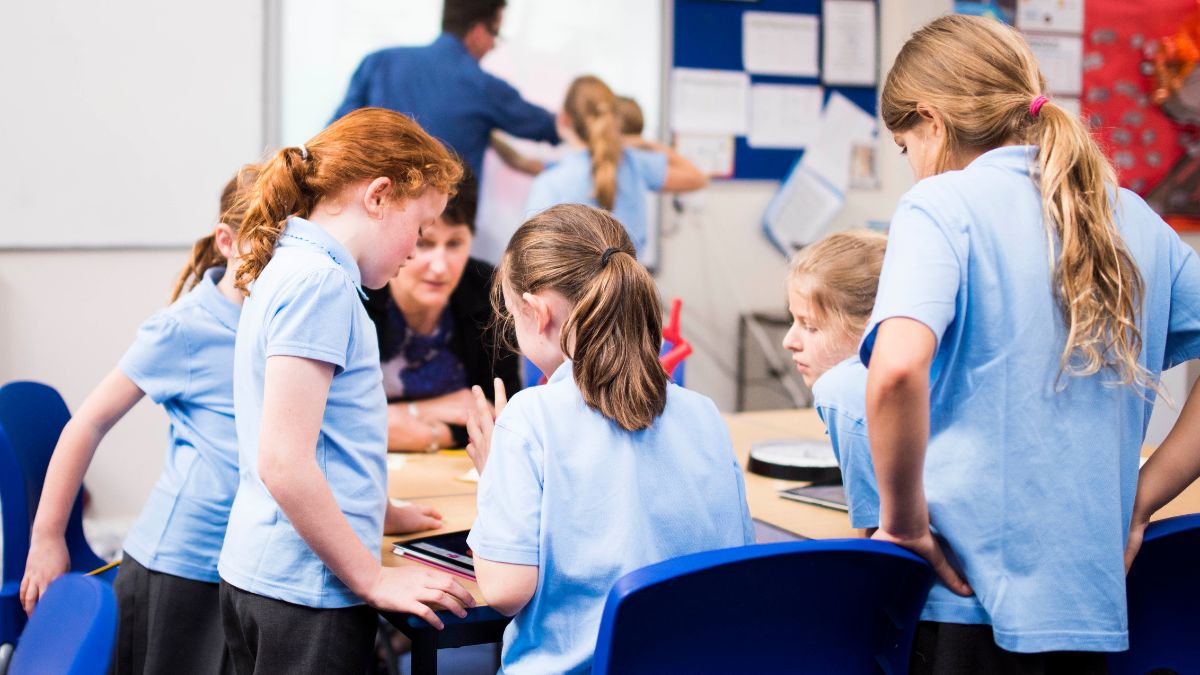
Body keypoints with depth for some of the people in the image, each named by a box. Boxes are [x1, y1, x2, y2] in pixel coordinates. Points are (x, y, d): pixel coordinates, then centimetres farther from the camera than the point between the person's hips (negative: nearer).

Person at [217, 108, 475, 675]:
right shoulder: (320, 282, -17)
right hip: (308, 591, -10)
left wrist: (374, 515, 28)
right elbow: (284, 462, -23)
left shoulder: (288, 268, 13)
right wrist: (375, 579, -16)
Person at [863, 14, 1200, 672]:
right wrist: (1138, 499, 11)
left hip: (960, 598, -5)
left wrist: (903, 518, -14)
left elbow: (897, 368, -26)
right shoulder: (1133, 218, 10)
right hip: (1093, 601, 6)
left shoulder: (941, 204, -8)